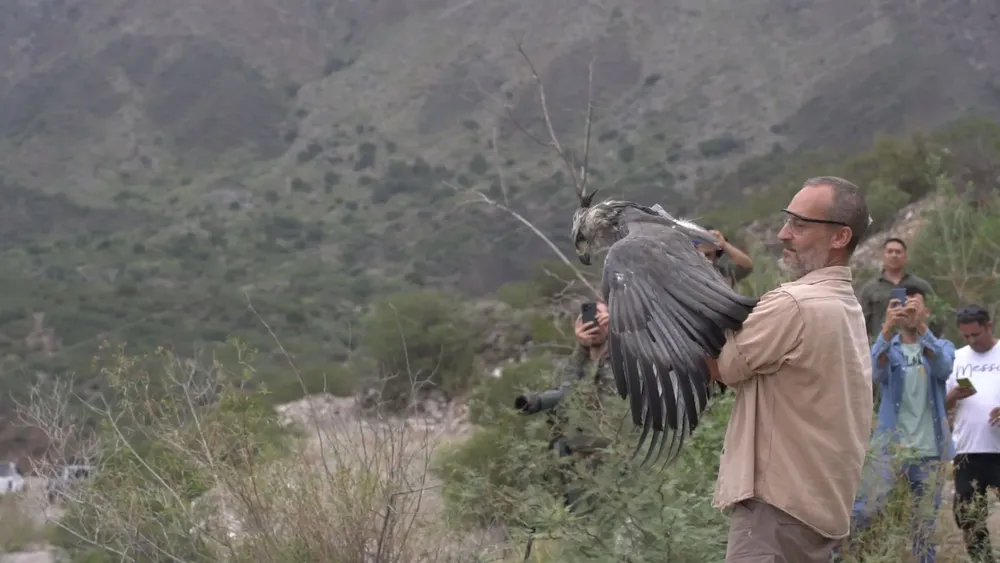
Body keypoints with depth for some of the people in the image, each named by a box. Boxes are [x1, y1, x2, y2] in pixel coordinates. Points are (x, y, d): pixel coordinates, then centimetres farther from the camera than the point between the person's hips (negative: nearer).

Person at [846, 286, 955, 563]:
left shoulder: (942, 347, 8)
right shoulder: (888, 348, 6)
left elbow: (943, 369, -17)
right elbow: (877, 373, -18)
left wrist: (922, 328, -32)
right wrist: (888, 329, -35)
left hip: (930, 450, 2)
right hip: (890, 446, -2)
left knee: (926, 526, 6)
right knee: (865, 510, -15)